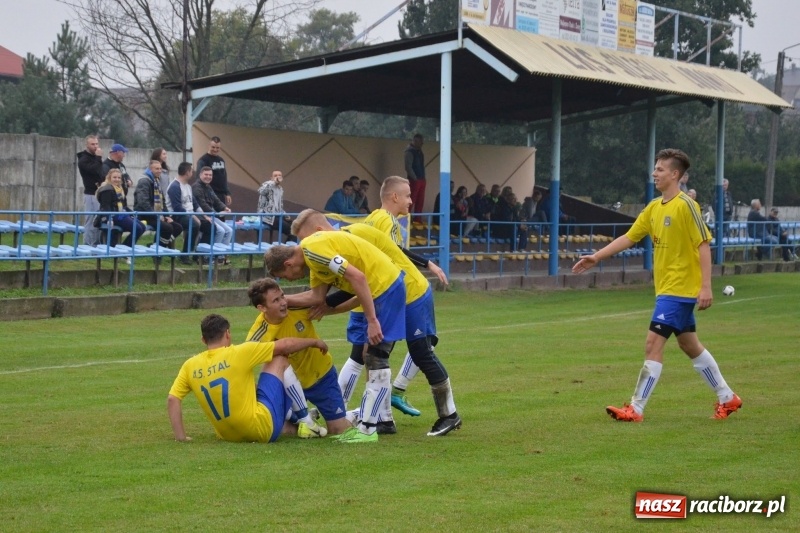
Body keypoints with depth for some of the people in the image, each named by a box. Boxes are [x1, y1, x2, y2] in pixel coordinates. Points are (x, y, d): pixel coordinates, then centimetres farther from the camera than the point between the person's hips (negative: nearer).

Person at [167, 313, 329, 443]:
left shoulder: (190, 366, 0)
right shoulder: (239, 354, -11)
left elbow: (172, 399, -4)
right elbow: (285, 345, -4)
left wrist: (181, 437, 0)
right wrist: (314, 342, 11)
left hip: (228, 436, 5)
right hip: (262, 429, -5)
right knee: (279, 359, 10)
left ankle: (291, 427, 31)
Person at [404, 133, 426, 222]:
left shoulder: (419, 151, 16)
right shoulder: (409, 152, -10)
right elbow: (408, 167, -15)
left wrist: (423, 177, 9)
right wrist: (415, 178, -15)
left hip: (421, 179, 9)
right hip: (414, 180, -9)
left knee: (420, 201, 8)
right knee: (411, 201, -8)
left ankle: (418, 219, 12)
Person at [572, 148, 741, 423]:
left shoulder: (685, 205, -14)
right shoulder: (653, 208, 10)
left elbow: (703, 245, -16)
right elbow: (628, 238, 12)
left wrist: (706, 286, -21)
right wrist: (596, 257, 5)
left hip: (679, 289, -9)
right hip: (666, 288, 9)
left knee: (653, 343, -10)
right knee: (689, 344, 16)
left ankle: (636, 409, -5)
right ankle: (727, 398, 28)